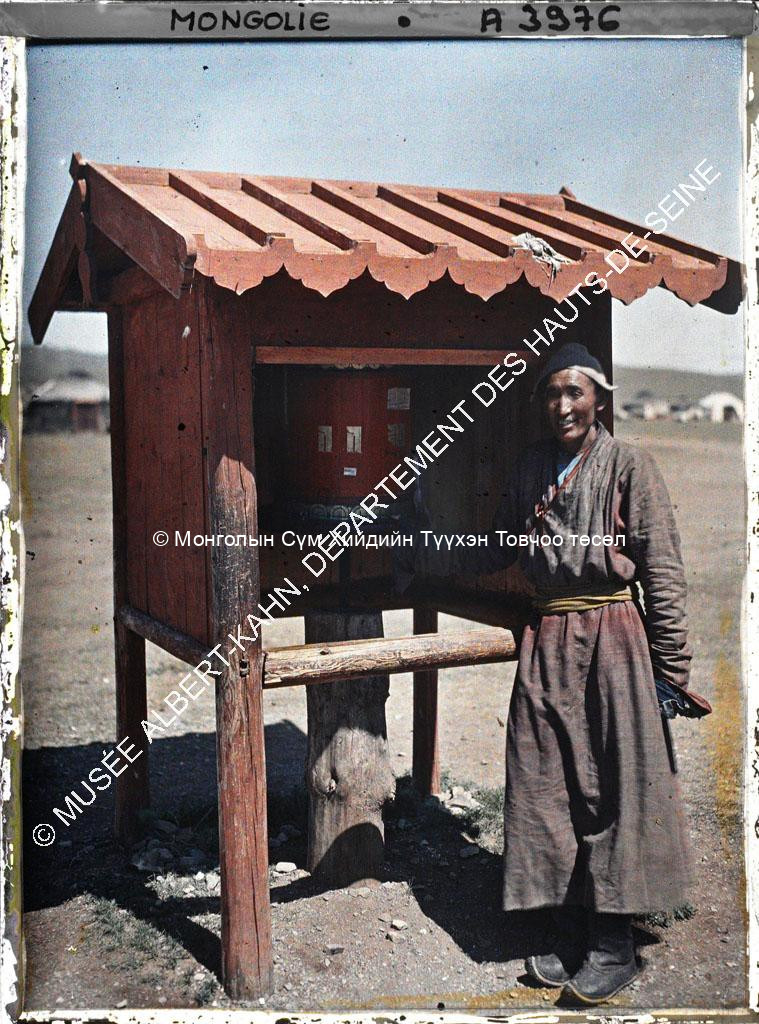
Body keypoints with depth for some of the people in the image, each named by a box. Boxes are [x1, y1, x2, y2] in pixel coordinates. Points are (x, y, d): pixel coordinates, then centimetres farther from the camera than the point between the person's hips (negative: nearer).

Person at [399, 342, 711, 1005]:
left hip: (612, 638, -5)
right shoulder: (532, 468, 12)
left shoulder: (629, 466, -4)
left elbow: (663, 571, -6)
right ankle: (570, 931, 21)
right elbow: (499, 549, 22)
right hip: (547, 641, 5)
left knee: (615, 786, -1)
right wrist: (422, 558, 16)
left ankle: (613, 944, 12)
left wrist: (672, 669, -9)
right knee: (548, 788, 7)